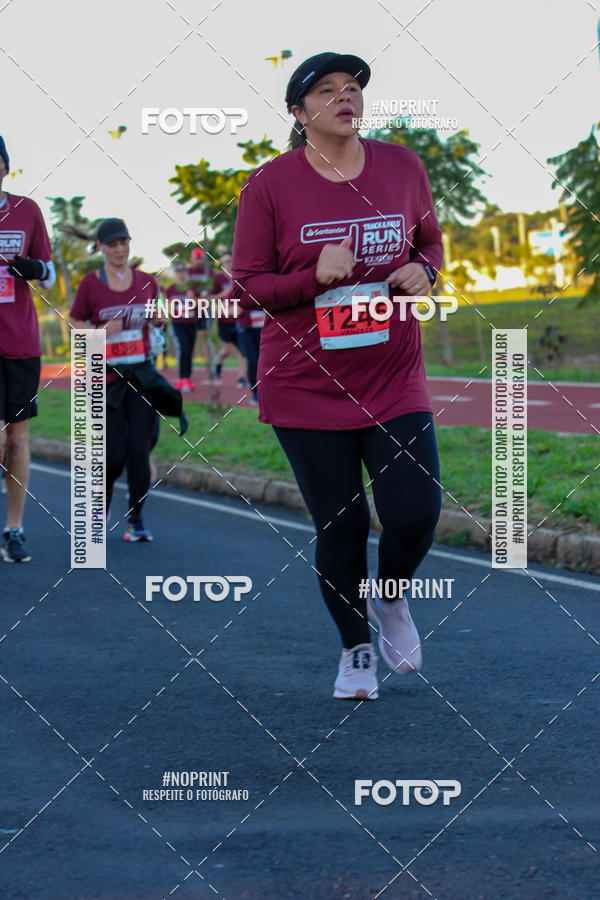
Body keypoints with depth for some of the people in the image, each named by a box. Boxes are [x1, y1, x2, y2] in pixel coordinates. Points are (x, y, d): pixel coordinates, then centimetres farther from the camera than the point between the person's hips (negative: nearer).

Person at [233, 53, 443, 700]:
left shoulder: (402, 167, 3)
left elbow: (430, 238, 19)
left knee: (415, 516, -9)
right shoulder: (269, 185, -6)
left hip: (394, 381, 2)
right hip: (305, 387, -2)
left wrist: (423, 270, -4)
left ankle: (389, 600, 25)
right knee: (339, 528, 3)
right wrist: (316, 277, -21)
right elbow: (246, 288, -4)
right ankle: (355, 649, 27)